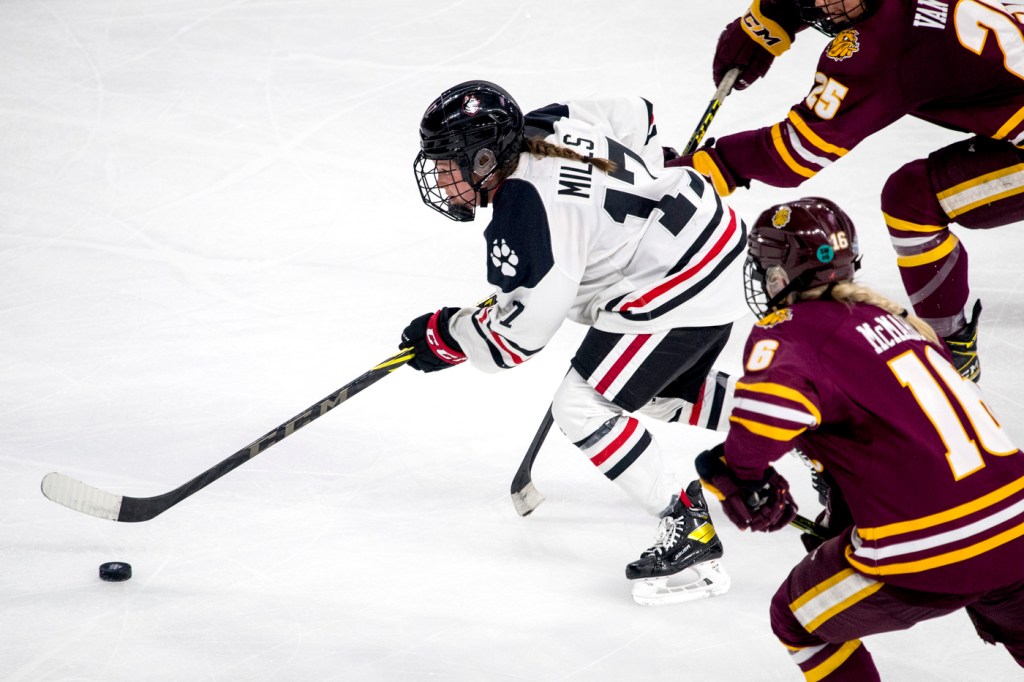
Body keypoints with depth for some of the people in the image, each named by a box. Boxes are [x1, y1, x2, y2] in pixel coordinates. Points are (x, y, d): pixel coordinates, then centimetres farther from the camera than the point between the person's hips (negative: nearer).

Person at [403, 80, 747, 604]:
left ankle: (689, 530, -3)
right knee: (667, 391, 28)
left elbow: (516, 335, -19)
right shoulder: (545, 125, -1)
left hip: (680, 287, -11)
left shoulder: (525, 218, -26)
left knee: (583, 407, -8)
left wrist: (443, 335, -3)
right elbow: (636, 117, 15)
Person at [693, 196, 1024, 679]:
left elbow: (773, 399, -27)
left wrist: (740, 476, -8)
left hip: (929, 552, -6)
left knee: (798, 618, 18)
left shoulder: (788, 331, -4)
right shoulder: (890, 315, 18)